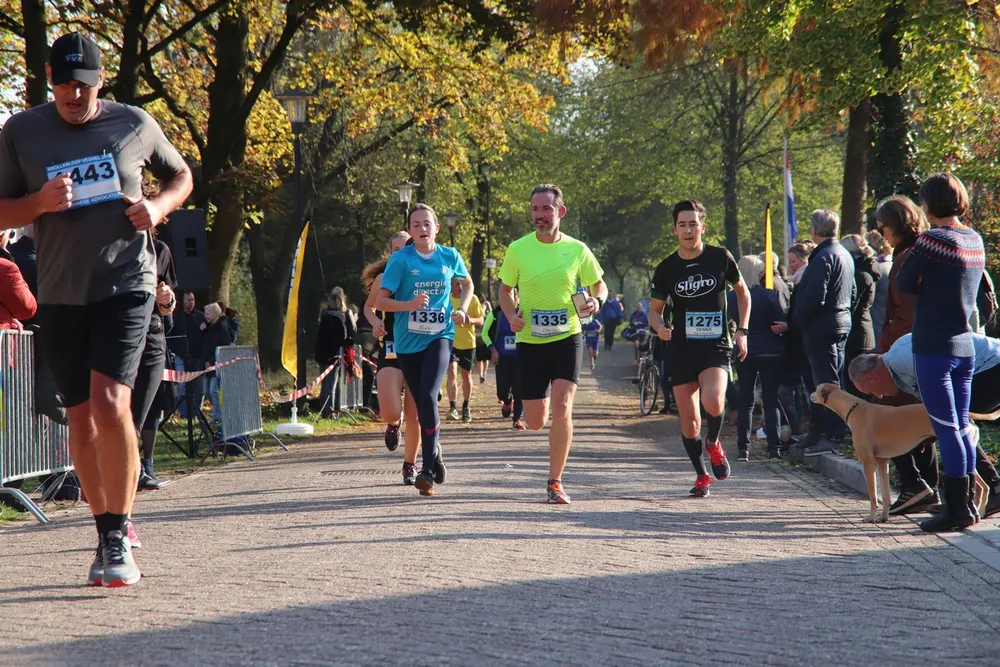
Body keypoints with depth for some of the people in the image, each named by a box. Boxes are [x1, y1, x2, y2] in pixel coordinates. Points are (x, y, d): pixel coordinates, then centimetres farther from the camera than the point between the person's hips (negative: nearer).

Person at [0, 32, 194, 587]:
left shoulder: (134, 124, 1)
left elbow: (180, 175, 17)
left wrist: (159, 207, -5)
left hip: (125, 285, -2)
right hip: (60, 295, 2)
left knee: (110, 405, -19)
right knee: (82, 422, 8)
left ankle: (118, 537, -9)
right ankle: (107, 533, 24)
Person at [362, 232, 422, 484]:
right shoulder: (383, 278, 1)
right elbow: (369, 306, 17)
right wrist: (375, 322, -4)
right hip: (391, 350, -1)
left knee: (414, 415, 1)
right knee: (390, 412, -16)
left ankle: (410, 464, 22)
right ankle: (394, 424, 23)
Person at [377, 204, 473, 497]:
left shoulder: (449, 256, 3)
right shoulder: (401, 259, -4)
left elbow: (467, 283, 24)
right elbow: (381, 302, -8)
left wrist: (462, 309, 7)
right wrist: (410, 304, -24)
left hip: (439, 336, -1)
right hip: (408, 340, 1)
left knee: (427, 396, -21)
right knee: (421, 403, 8)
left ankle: (428, 468, -18)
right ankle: (435, 454, 31)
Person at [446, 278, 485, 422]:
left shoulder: (472, 299, -3)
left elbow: (481, 321, -1)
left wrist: (471, 320, -20)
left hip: (468, 343, 1)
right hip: (450, 342, -1)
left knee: (466, 375, 12)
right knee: (452, 372, -18)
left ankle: (466, 407, 28)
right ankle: (453, 408, -19)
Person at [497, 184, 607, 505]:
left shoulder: (577, 249, -2)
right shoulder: (517, 249, -2)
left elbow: (599, 285, 11)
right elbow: (506, 289, 10)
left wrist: (596, 300, -13)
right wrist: (511, 316, -10)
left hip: (567, 338, -1)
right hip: (530, 342, 1)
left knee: (561, 408, -17)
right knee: (535, 422, 3)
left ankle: (555, 482, -5)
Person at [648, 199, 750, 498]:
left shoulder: (720, 258, 0)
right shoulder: (666, 268, 2)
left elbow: (742, 292, 14)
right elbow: (655, 309, 11)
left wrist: (742, 331, 5)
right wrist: (660, 327, -12)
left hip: (716, 345, -2)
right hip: (681, 349, 2)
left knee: (712, 401, -27)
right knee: (689, 421, 2)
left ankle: (714, 443, 5)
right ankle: (701, 475, 22)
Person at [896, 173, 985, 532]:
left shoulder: (933, 238, -14)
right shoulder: (975, 240, 10)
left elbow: (905, 282, -8)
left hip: (934, 347, -8)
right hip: (965, 344, 8)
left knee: (946, 429, -5)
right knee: (961, 428, 12)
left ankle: (956, 508, -4)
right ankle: (965, 504, 16)